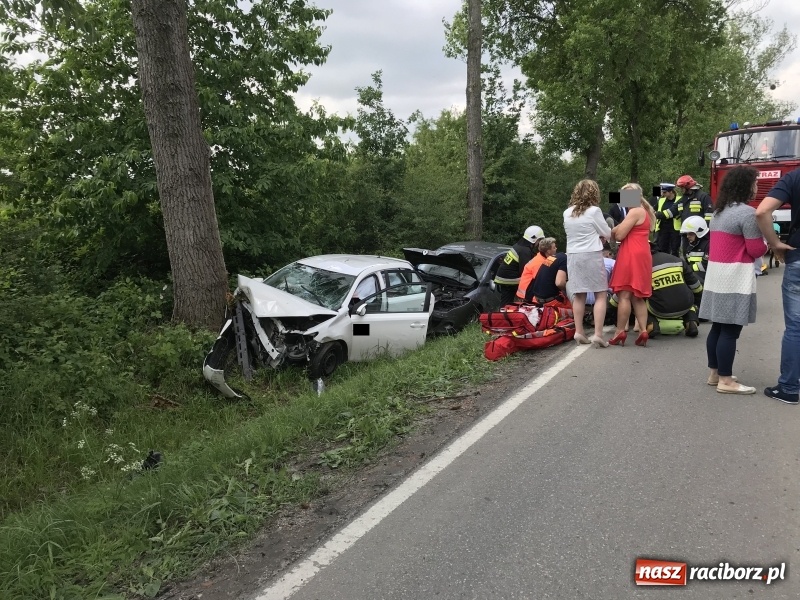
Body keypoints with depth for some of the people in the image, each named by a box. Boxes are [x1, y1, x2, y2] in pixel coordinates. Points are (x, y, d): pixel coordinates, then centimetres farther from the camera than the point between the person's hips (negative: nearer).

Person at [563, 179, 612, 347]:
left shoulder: (567, 213, 8)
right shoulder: (594, 211, -8)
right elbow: (608, 234, 0)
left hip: (573, 256, 5)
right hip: (592, 255, -5)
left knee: (579, 295, 11)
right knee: (600, 295, 0)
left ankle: (579, 332, 11)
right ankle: (597, 334, -7)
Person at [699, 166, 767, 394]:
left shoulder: (719, 212, 16)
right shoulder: (747, 213, -12)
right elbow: (756, 250, -11)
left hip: (716, 274, 9)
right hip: (735, 277, -9)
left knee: (718, 326, 13)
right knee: (730, 329, -5)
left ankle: (715, 373, 20)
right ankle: (726, 381, -1)